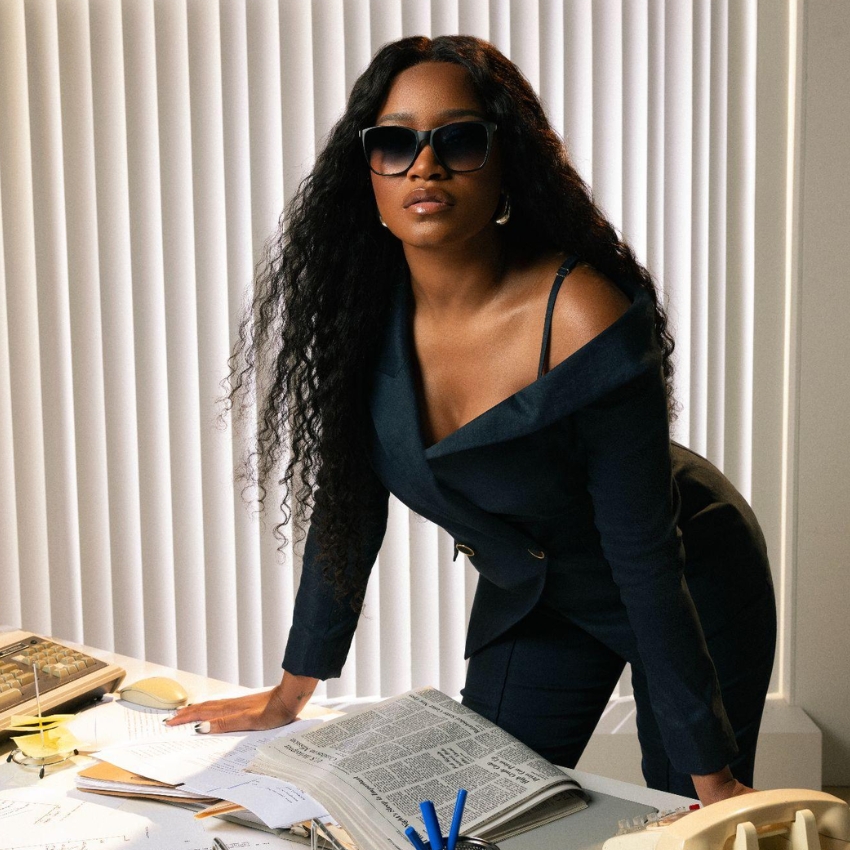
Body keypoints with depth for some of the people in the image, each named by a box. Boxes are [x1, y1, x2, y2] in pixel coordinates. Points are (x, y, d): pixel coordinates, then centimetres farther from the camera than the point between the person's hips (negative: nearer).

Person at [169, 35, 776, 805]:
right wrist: (289, 697, 1)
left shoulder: (586, 321, -33)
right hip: (527, 593, 5)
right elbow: (346, 508, -5)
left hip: (687, 587, -4)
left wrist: (710, 774, -22)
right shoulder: (368, 313, -16)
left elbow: (646, 555, -28)